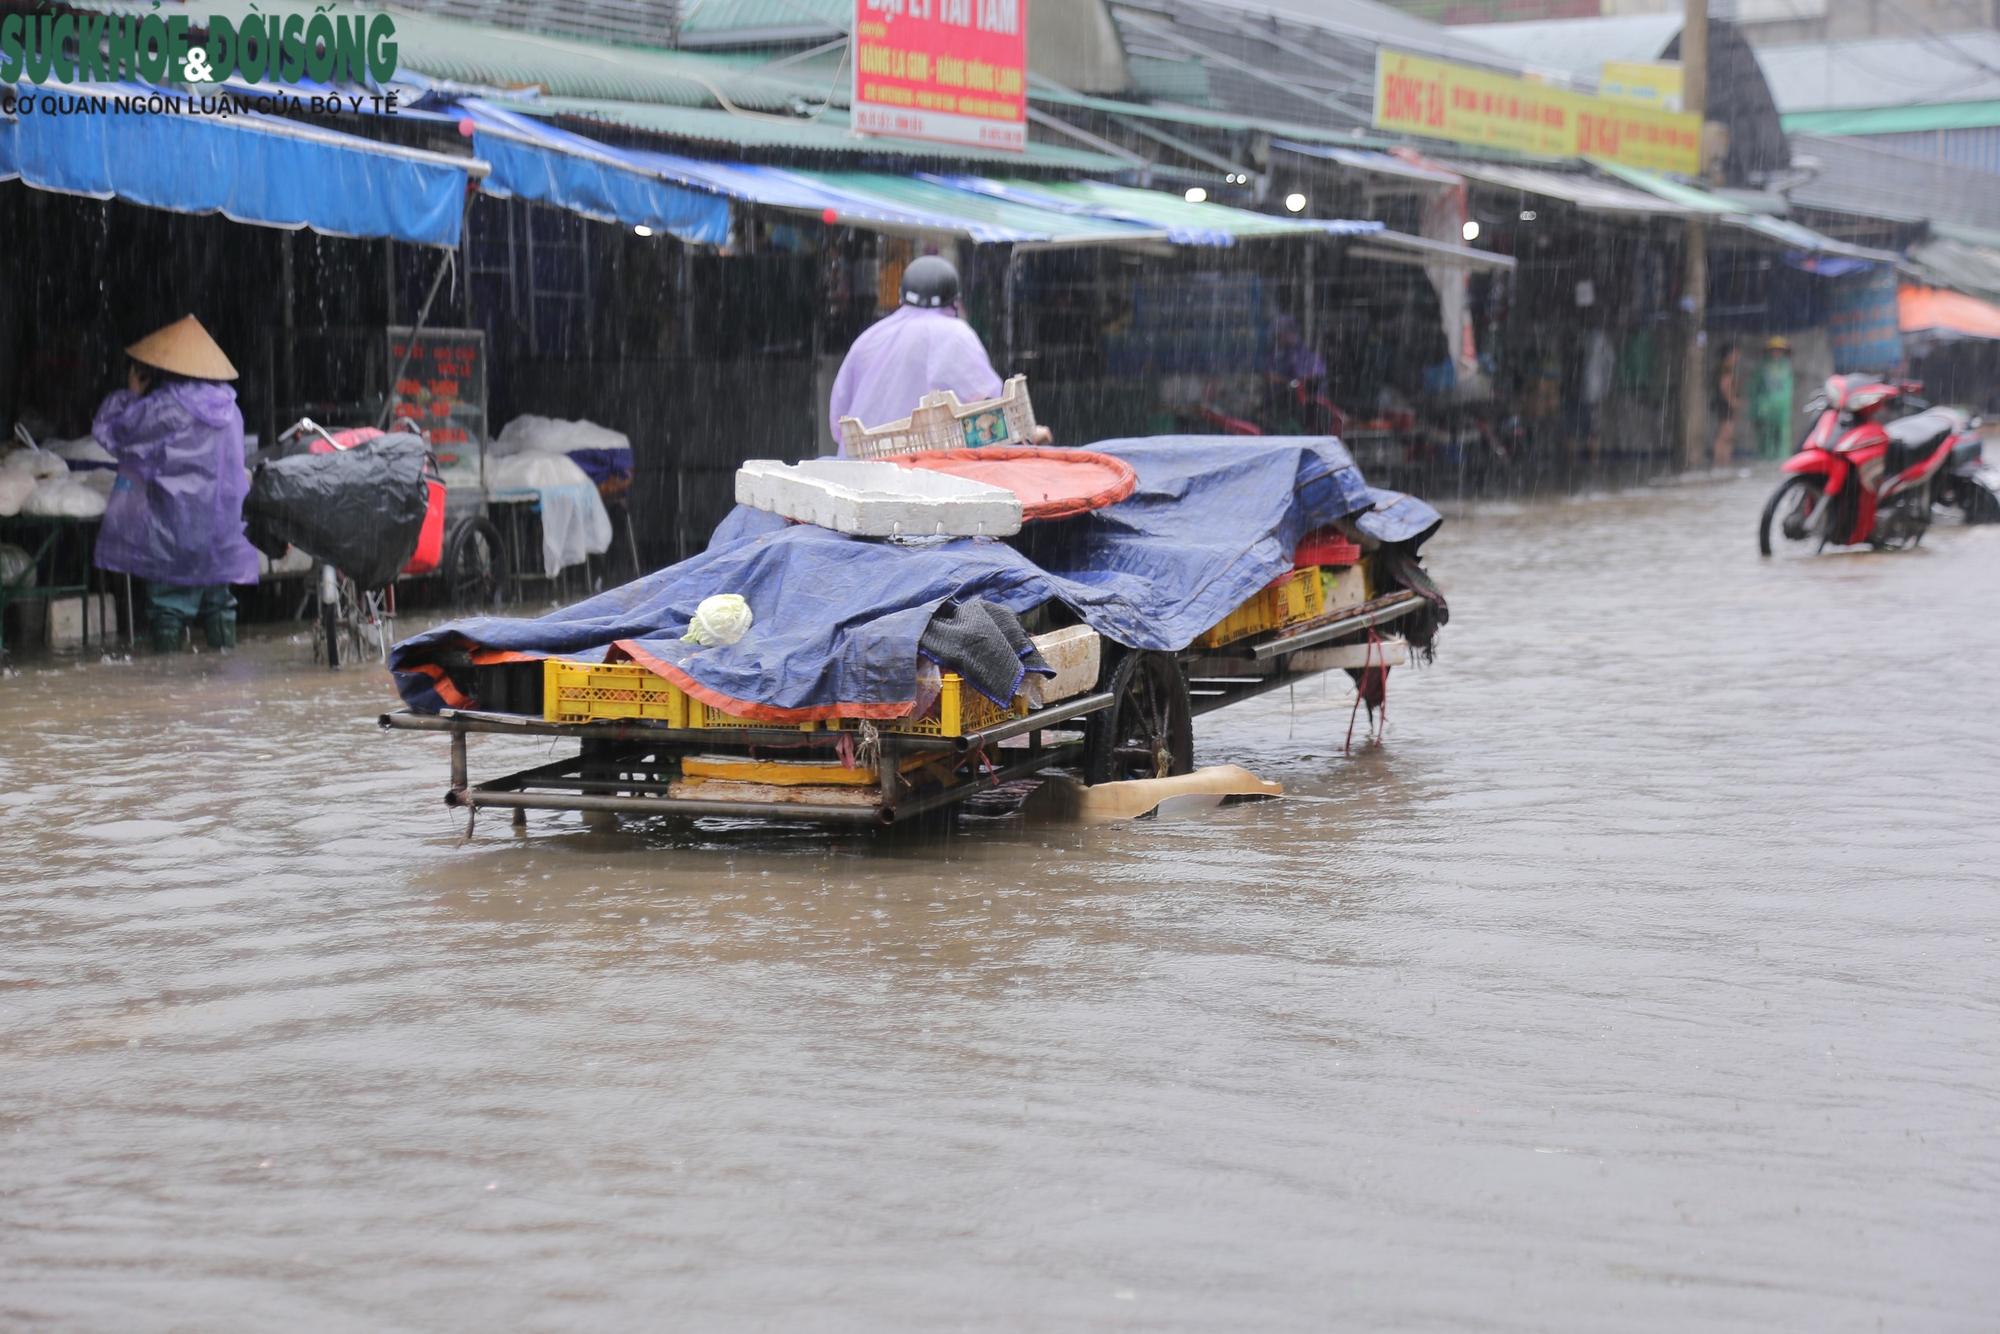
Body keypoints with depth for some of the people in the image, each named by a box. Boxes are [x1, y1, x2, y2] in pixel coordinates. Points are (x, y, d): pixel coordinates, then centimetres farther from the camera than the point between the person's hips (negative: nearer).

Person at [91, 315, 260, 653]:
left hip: (176, 533, -6)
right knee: (219, 604, 14)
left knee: (168, 604, 0)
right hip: (225, 533, 6)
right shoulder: (228, 406, 5)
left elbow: (108, 431, -7)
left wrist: (130, 394, 8)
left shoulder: (165, 406, -14)